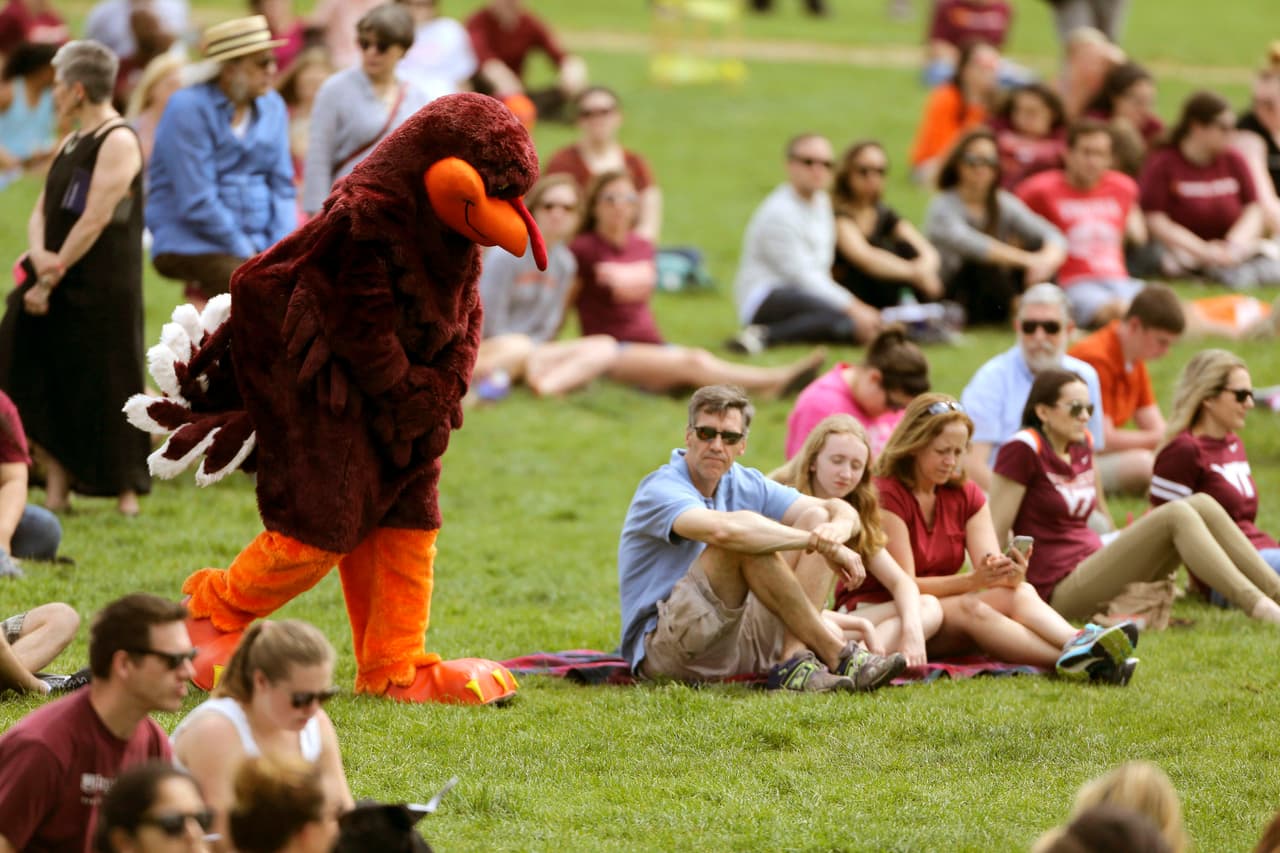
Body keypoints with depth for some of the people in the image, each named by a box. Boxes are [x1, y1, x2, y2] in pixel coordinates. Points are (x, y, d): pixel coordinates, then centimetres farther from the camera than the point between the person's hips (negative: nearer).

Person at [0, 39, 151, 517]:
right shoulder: (71, 144, 16)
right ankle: (56, 486, 6)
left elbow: (94, 221, -17)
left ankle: (126, 493, 7)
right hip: (57, 286, 8)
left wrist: (52, 277, -16)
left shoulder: (118, 142, -11)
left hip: (104, 291, -8)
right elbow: (42, 209, 13)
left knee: (107, 388, -2)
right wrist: (39, 254, -10)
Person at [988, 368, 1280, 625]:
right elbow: (995, 531, -12)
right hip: (1061, 590, -8)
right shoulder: (1024, 451, -11)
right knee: (1177, 515, -22)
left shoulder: (1082, 445, 14)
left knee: (1202, 505, -6)